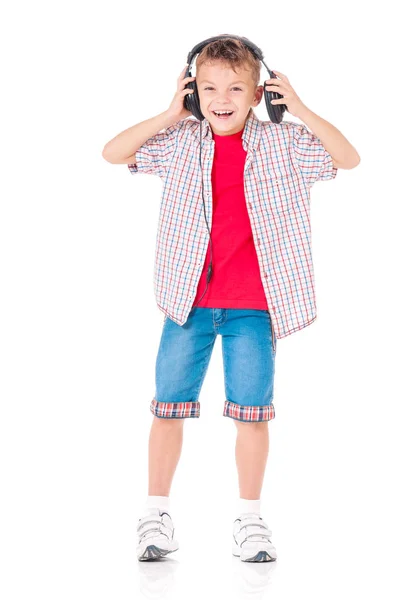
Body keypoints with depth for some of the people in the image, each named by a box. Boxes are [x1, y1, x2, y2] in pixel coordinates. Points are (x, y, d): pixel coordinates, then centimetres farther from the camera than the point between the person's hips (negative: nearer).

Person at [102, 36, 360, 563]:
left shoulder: (280, 143, 0)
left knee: (252, 411, 4)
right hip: (188, 302, 1)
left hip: (253, 306, -1)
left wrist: (301, 112, -11)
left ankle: (249, 520, 17)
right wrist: (169, 116, -7)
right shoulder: (180, 142, 2)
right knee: (168, 406, 4)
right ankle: (155, 515, 16)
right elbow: (113, 153, 0)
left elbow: (348, 159, -2)